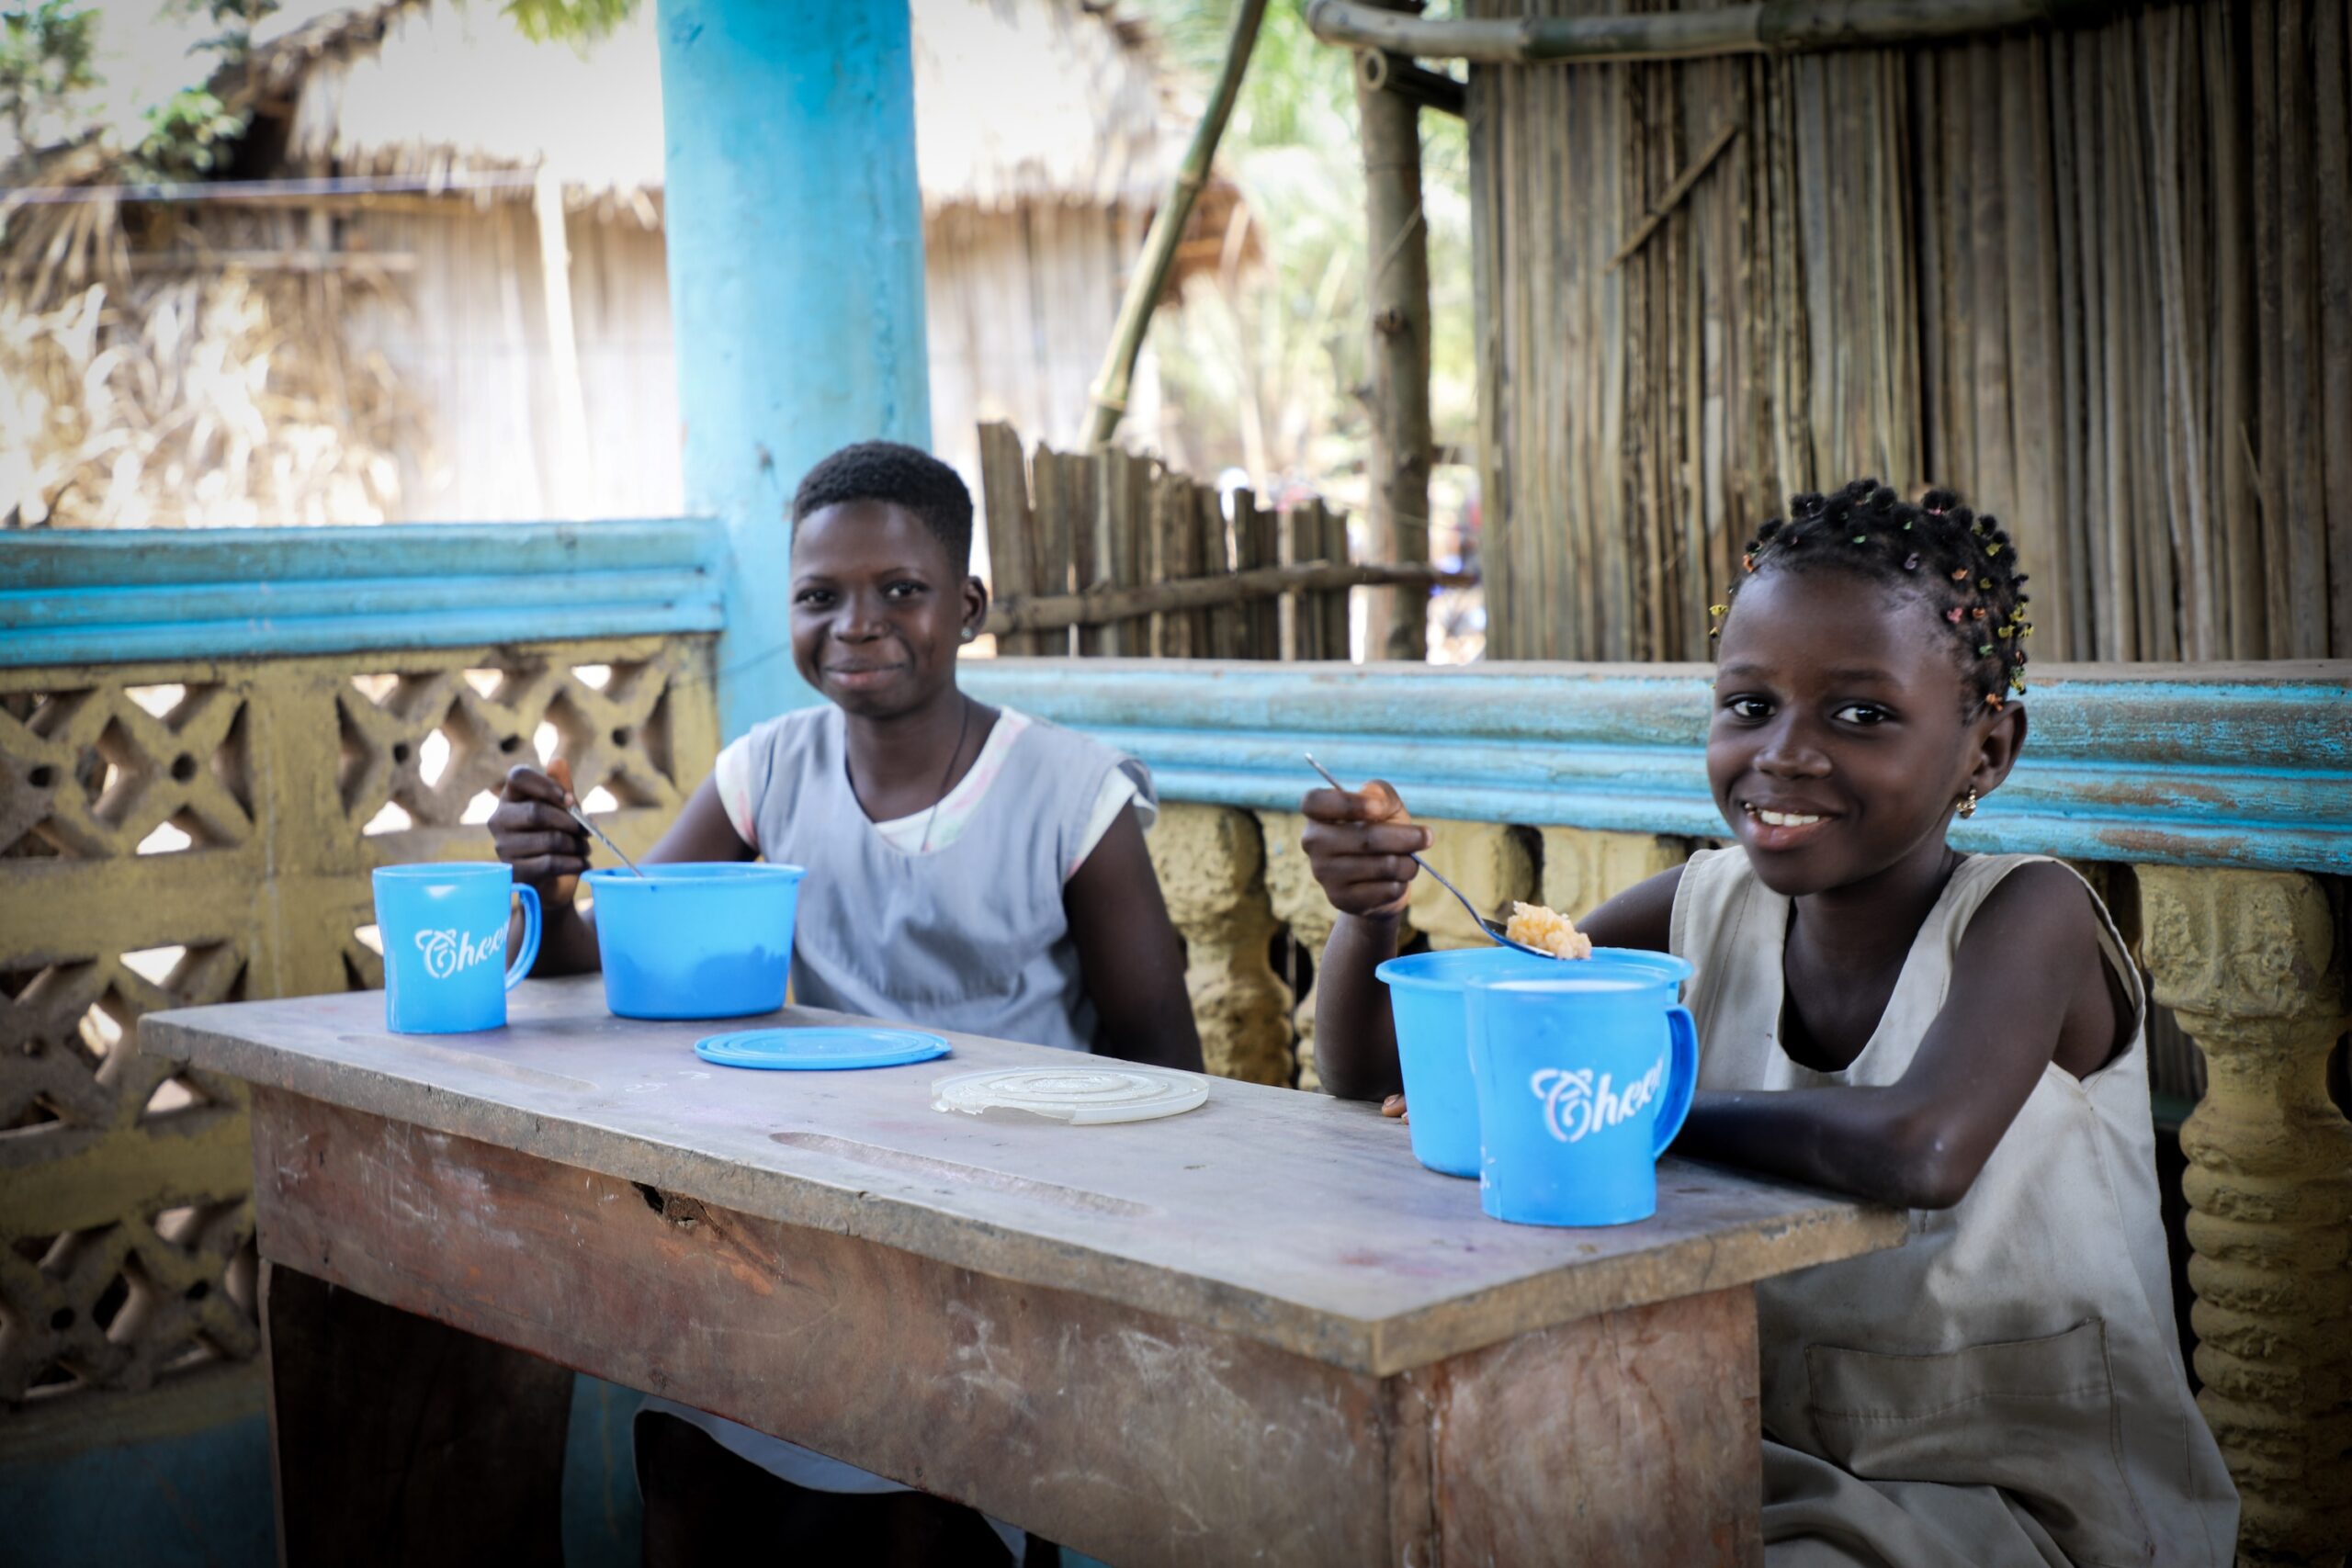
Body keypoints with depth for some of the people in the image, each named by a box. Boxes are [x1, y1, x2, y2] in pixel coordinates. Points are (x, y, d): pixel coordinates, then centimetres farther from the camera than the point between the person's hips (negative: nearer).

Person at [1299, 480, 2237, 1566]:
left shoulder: (2027, 916, -17)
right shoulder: (1704, 914, -2)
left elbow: (1923, 1150, -38)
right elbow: (1367, 1070, 2)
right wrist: (1367, 901, -19)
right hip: (1789, 1474, 5)